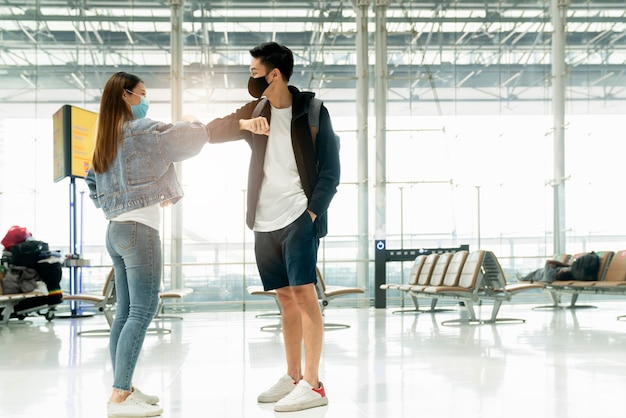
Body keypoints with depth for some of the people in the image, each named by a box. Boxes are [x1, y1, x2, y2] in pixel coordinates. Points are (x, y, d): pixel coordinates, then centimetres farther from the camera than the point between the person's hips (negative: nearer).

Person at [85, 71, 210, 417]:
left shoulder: (105, 139, 16)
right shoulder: (142, 129, -8)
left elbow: (94, 184, 20)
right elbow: (192, 138, -11)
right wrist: (192, 123, 13)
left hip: (116, 230, 9)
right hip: (139, 229, -9)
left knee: (126, 312, 10)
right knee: (142, 310, -11)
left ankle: (123, 388, 12)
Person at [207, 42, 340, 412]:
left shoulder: (312, 111, -3)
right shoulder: (255, 111, 11)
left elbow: (330, 169, -3)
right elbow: (211, 132, 3)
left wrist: (314, 210, -14)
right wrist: (243, 123, -16)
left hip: (299, 217, -5)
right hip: (265, 223, 5)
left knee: (303, 293, -11)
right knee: (286, 298, 10)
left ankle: (312, 385, -9)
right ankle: (293, 378, 18)